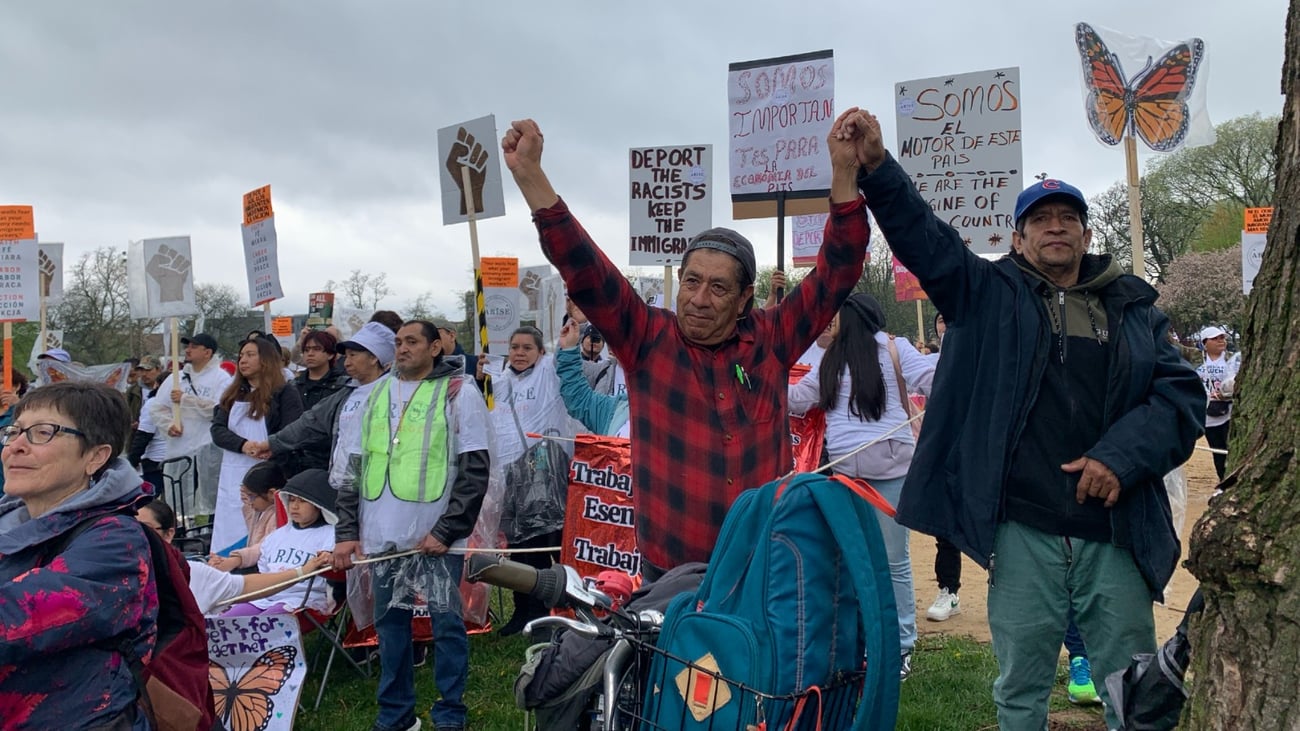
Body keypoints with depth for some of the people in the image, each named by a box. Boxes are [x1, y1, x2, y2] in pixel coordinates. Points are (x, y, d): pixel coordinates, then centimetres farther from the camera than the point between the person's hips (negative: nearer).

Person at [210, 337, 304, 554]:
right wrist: (242, 445, -12)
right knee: (229, 547, 6)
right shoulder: (232, 394, 18)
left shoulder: (285, 394, -1)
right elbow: (217, 430, 8)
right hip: (233, 480, 6)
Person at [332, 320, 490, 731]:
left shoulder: (459, 392, -3)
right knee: (390, 623, 12)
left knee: (446, 623, 2)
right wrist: (347, 531, 7)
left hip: (436, 536, -5)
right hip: (382, 535, 5)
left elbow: (476, 469, -7)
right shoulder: (377, 393, 12)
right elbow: (354, 466, 14)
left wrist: (446, 530, -12)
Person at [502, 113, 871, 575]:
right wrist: (529, 174, -21)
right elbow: (584, 270, -12)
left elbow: (837, 271, -2)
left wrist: (844, 172, -13)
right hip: (669, 572, -1)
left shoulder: (771, 342, 0)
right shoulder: (648, 339, -4)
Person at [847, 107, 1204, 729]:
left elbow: (1181, 395, 4)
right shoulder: (989, 296, 7)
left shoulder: (1134, 309, 12)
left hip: (1117, 535, 2)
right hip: (1023, 533, -1)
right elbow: (922, 237, -7)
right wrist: (877, 166, -22)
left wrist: (1121, 458, -12)